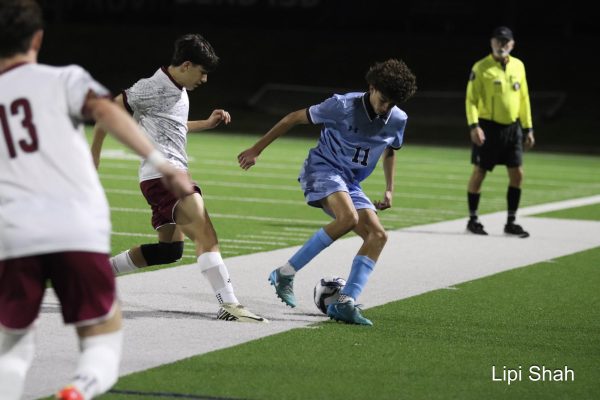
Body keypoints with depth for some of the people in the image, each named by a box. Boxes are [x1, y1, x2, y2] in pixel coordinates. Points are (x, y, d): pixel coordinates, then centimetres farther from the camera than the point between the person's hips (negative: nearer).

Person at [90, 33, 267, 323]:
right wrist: (94, 156, -1)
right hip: (162, 173, -11)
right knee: (207, 237, -20)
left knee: (170, 248, 16)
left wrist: (207, 123, 25)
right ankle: (229, 306, -27)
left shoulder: (179, 91, 18)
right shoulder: (153, 88, -10)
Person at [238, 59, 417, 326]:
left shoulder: (398, 120, -2)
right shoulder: (343, 106, -17)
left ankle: (345, 303, -16)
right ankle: (285, 274, -24)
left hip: (350, 183, 7)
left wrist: (389, 189, 15)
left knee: (378, 235, -13)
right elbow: (294, 118, -7)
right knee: (348, 217, -33)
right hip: (323, 168, -7)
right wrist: (256, 149, -4)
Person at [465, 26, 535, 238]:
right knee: (479, 173, 1)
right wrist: (474, 125, -20)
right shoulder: (481, 68, -6)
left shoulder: (518, 66, 9)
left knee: (517, 174, 1)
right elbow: (471, 99, -9)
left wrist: (528, 128, 13)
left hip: (512, 127, 5)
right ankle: (473, 219, 14)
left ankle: (511, 222, 10)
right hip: (488, 127, -5)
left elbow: (524, 98, 15)